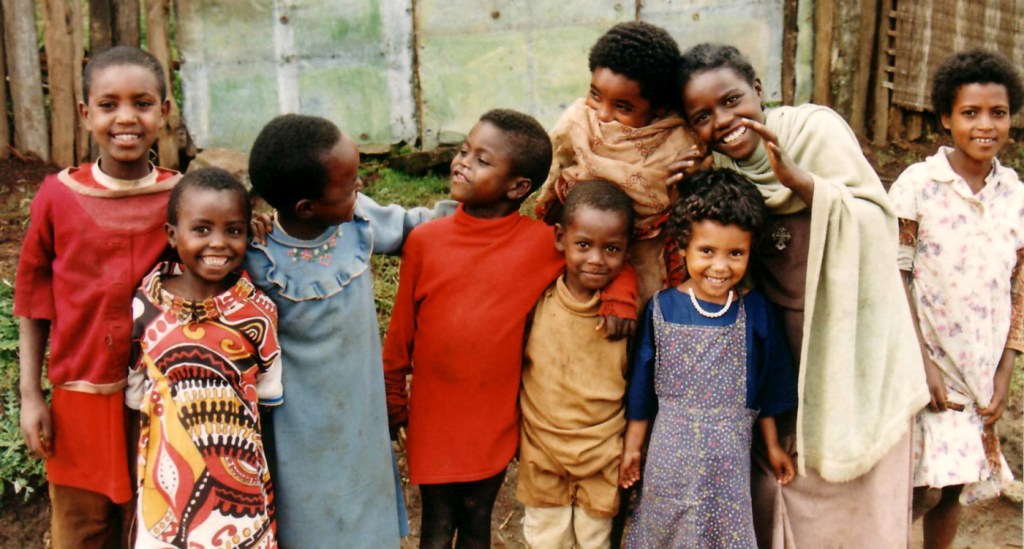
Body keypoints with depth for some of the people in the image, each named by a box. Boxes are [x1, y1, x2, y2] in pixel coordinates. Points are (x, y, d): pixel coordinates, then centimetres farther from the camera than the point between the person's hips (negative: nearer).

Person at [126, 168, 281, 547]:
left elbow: (271, 393, 1)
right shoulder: (146, 306, -5)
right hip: (166, 478, 1)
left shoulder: (256, 311, -9)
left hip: (237, 479, -1)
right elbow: (134, 394, 6)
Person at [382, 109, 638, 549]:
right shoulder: (424, 240, -8)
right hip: (433, 415, 0)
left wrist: (619, 295, -15)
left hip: (494, 419, 0)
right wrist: (393, 398, 8)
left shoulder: (542, 242, -11)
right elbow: (401, 328, 1)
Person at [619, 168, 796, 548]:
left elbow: (767, 386, 6)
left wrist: (772, 444, 12)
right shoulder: (663, 308, -7)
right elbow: (642, 384, 3)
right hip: (671, 450, 0)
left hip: (729, 452, 0)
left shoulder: (755, 310, -5)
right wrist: (632, 445, 8)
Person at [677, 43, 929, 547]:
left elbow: (880, 222, -19)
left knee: (852, 495, 7)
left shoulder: (815, 129, -14)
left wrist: (798, 179, -31)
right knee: (779, 496, 12)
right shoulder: (715, 167, -1)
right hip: (780, 354, 4)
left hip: (850, 348, -4)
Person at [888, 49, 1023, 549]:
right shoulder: (918, 185, -11)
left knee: (954, 487, 12)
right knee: (925, 489, -5)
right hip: (927, 361, -4)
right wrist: (922, 364, -13)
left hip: (982, 370, 4)